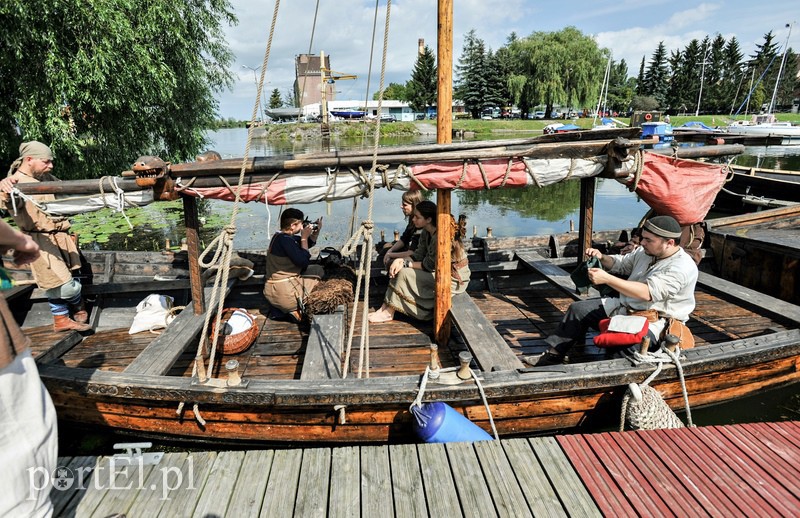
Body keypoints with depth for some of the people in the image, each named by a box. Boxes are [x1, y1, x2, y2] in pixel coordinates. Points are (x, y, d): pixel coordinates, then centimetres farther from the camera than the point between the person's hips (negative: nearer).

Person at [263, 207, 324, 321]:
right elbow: (303, 262, -20)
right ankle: (296, 310, 3)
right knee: (318, 271, 9)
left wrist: (317, 231, 5)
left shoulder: (281, 236, 11)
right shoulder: (284, 239, -20)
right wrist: (304, 238, -12)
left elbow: (309, 243, 21)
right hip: (284, 293, -9)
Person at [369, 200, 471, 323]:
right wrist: (401, 260, -15)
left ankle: (389, 312, -6)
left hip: (454, 280, -9)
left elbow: (429, 266, -21)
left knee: (404, 273, -18)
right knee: (399, 269, -1)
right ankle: (386, 307, -5)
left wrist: (406, 264, -14)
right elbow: (419, 255, 2)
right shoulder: (426, 232, 2)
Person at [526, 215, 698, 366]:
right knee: (578, 308, 6)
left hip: (653, 323, -9)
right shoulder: (645, 252, 8)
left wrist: (607, 278, -31)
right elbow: (620, 264, 25)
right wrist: (602, 258, 2)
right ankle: (553, 355, 11)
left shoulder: (683, 267, -19)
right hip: (624, 307, 9)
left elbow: (647, 293, -30)